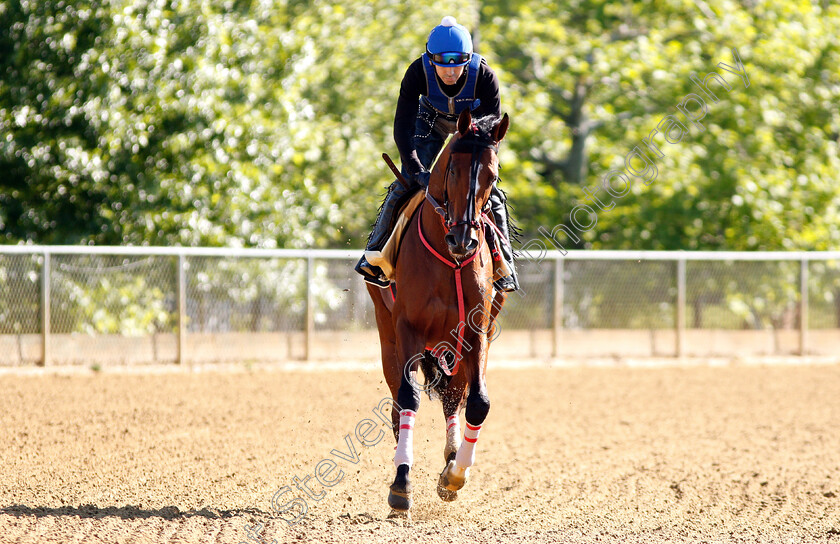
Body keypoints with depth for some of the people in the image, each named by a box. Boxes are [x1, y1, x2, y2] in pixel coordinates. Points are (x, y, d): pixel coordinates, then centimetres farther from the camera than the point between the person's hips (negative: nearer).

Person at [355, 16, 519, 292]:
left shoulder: (484, 76, -36)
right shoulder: (418, 73, -35)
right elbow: (402, 127, -33)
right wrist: (417, 171, -43)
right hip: (432, 119, 0)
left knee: (488, 189, -10)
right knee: (406, 184, -10)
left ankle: (504, 266, 2)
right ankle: (374, 254, 3)